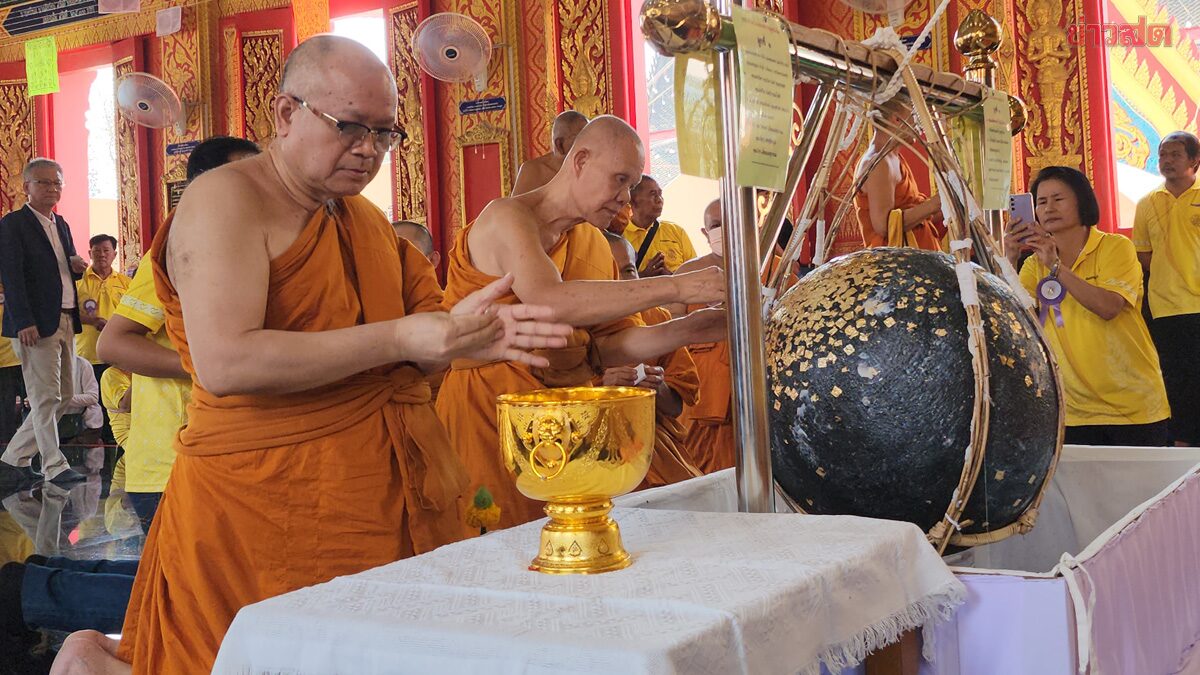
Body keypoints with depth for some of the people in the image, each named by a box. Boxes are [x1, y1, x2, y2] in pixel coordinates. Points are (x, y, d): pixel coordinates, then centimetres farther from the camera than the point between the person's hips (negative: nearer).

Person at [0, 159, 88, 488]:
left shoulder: (61, 225, 17)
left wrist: (76, 267, 0)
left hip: (66, 322, 8)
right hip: (36, 324, -8)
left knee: (61, 396, 11)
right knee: (45, 398, -3)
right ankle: (54, 467, 5)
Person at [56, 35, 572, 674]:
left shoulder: (363, 216, 16)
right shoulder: (225, 200, -10)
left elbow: (416, 353, 14)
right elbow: (224, 365, -24)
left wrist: (460, 332, -10)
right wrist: (398, 338, -24)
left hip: (393, 492, 8)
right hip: (269, 498, -8)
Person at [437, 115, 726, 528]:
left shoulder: (594, 243, 13)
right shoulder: (508, 218, -10)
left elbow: (605, 346, 6)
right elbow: (548, 301, -30)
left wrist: (690, 330, -9)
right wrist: (674, 288, -30)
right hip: (490, 413, -7)